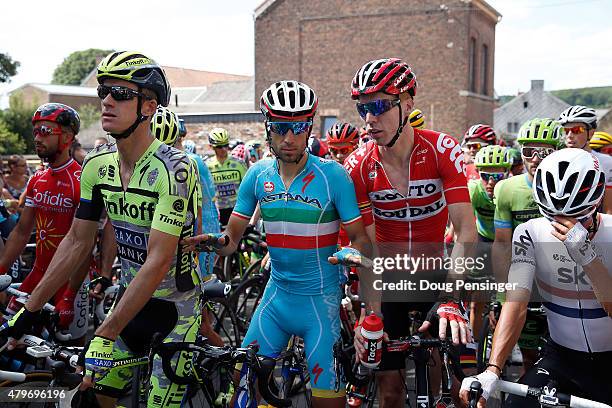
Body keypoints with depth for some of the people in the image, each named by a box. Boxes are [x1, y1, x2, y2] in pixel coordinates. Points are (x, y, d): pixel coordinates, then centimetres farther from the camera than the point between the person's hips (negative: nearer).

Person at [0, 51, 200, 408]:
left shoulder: (173, 168, -25)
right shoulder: (97, 164, -4)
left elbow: (158, 262, -28)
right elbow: (77, 242, 3)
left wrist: (105, 336, -29)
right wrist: (30, 310, 0)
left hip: (175, 305, -6)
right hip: (130, 295, 6)